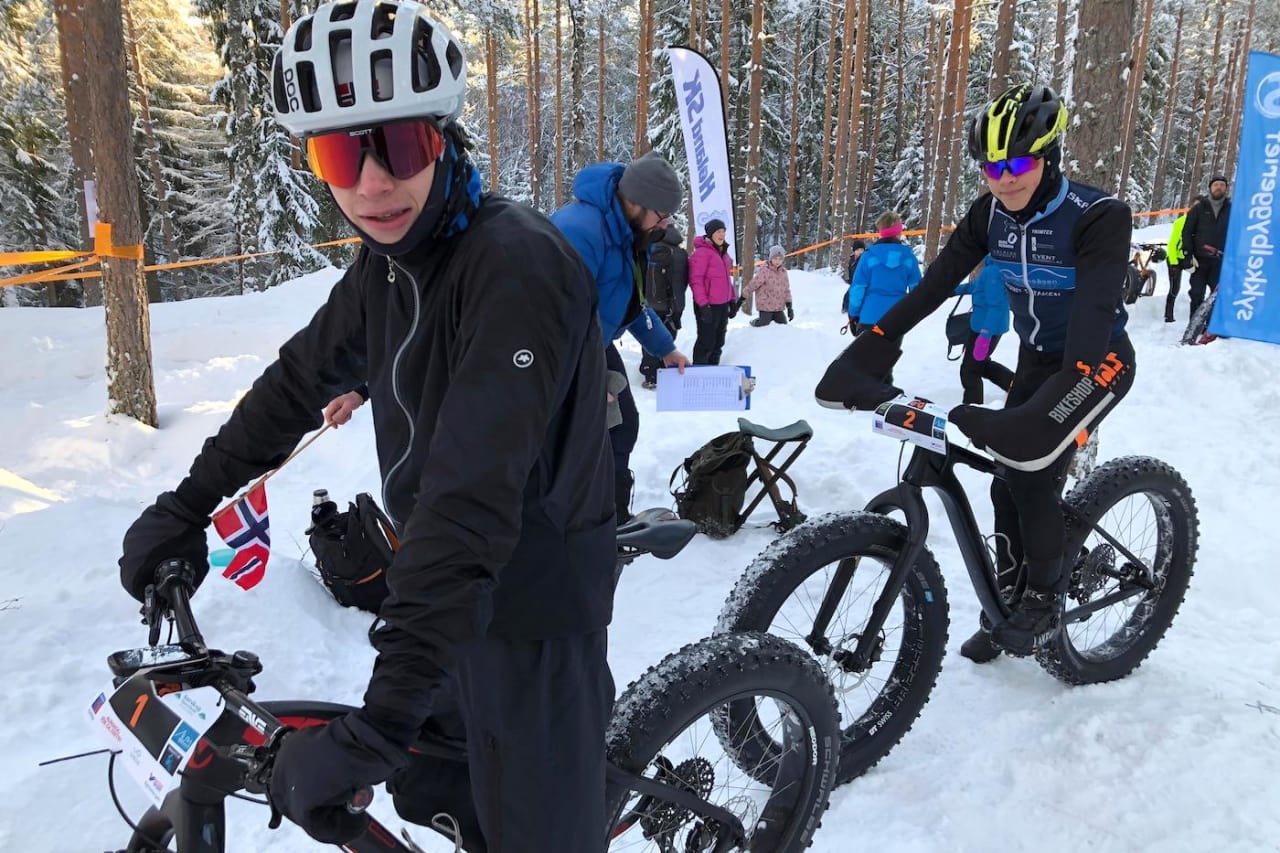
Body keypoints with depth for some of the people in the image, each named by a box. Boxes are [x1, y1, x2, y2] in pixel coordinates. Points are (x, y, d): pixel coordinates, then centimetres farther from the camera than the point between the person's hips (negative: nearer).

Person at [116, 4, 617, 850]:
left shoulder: (515, 261, -27)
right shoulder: (390, 260, 0)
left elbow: (472, 494, -36)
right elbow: (300, 379, 14)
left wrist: (379, 718, -38)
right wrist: (186, 505, 13)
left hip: (534, 603, -7)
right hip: (446, 589, 8)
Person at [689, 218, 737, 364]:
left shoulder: (723, 252, 15)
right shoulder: (702, 252, -13)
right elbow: (695, 280, -17)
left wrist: (733, 300, 17)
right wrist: (703, 304, -21)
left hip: (723, 305, 9)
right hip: (708, 306, -9)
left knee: (718, 342, 14)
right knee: (706, 342, -4)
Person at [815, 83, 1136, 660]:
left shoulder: (1098, 217, -28)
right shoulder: (991, 213, -10)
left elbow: (1096, 308, -40)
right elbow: (937, 282, -14)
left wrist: (1060, 407, -53)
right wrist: (876, 342, -25)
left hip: (1096, 361, -6)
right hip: (1036, 359, 6)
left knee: (1033, 471, -21)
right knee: (1007, 482, 4)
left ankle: (1046, 600, 3)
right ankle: (1009, 602, 24)